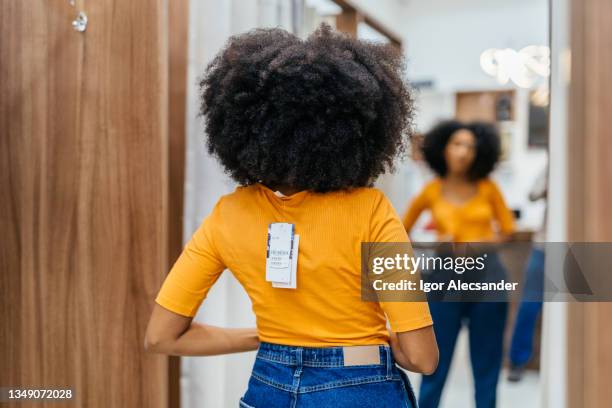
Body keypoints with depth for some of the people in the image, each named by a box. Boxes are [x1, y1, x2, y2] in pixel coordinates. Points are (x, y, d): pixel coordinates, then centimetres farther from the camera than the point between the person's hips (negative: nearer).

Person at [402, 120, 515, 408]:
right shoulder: (431, 191, 2)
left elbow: (507, 230, 10)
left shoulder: (487, 188, 3)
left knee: (487, 360, 9)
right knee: (436, 361, 4)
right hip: (446, 278, -1)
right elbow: (402, 230, 12)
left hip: (487, 277, 1)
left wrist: (480, 243, -8)